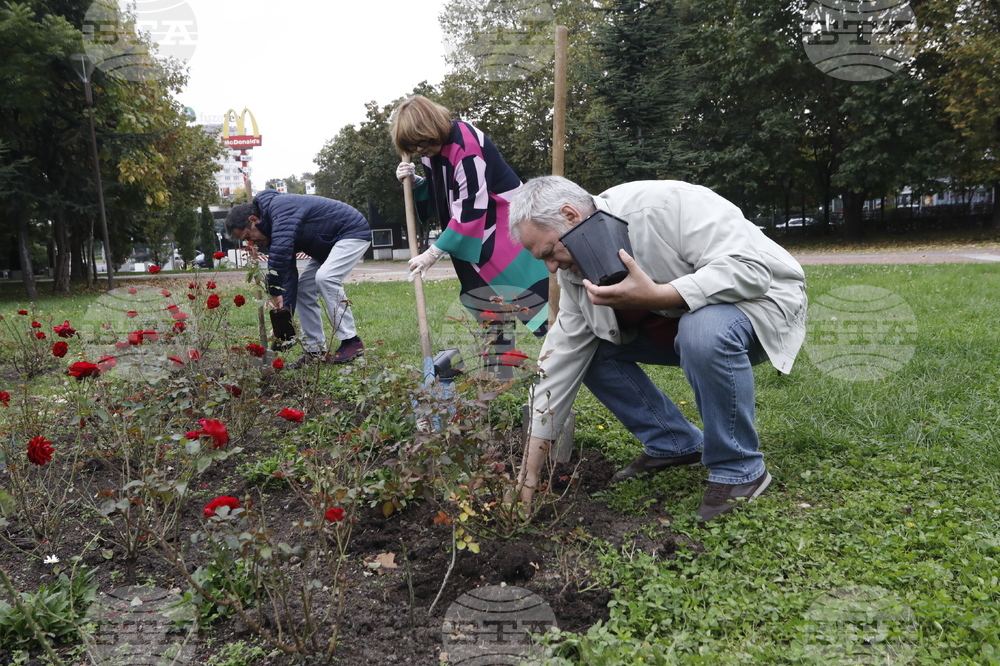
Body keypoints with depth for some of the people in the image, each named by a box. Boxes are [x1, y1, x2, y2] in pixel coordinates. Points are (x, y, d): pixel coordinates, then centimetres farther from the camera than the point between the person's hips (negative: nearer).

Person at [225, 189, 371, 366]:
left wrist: (274, 290, -33)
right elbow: (288, 272, -1)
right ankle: (315, 351, 6)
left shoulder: (280, 208, -26)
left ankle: (351, 342, -17)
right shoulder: (274, 229, 3)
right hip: (329, 244, 10)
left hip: (354, 232, -10)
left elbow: (280, 250, -42)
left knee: (325, 277, -27)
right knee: (302, 288, 3)